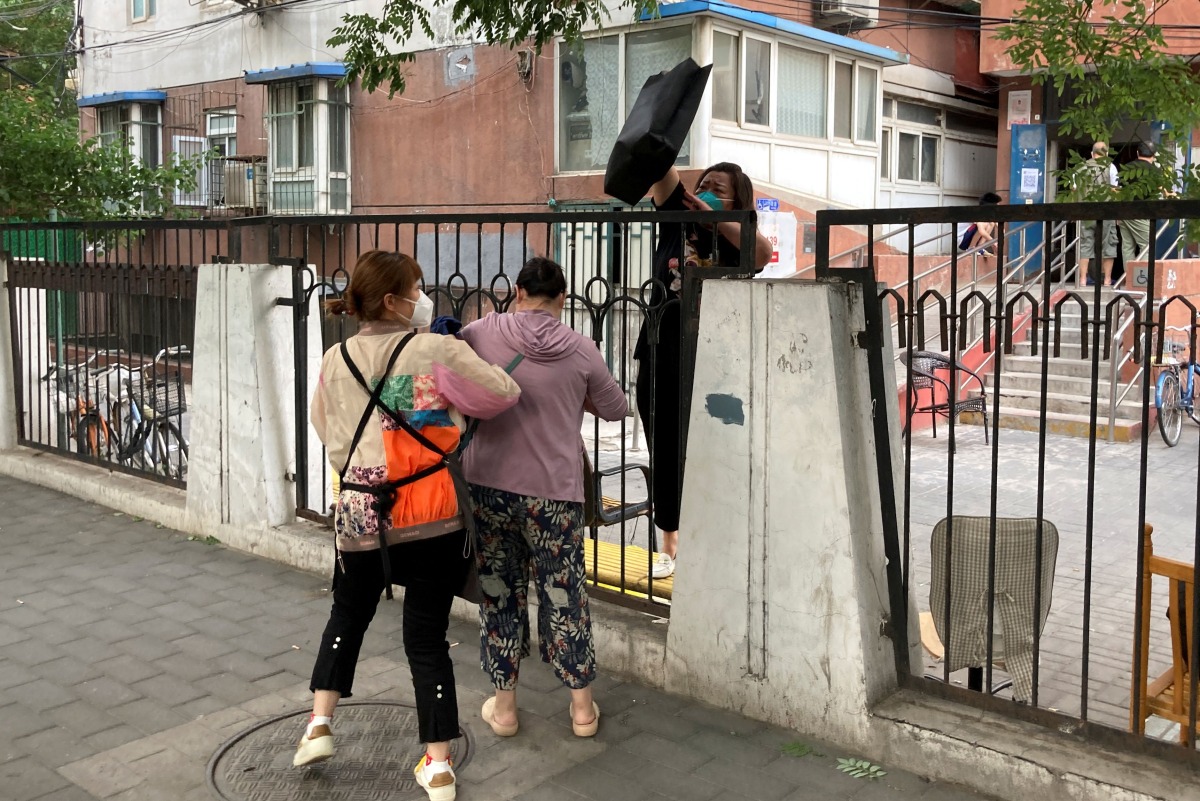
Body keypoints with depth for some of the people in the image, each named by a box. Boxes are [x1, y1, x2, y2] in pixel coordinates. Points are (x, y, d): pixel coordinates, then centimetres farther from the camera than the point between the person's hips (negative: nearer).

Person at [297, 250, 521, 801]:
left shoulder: (335, 361, 1)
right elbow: (504, 394, -3)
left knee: (348, 614, 28)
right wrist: (458, 392, 14)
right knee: (427, 636, 7)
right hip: (433, 516, -3)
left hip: (360, 513, 3)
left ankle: (319, 724, 27)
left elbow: (326, 428, 12)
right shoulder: (438, 352, -11)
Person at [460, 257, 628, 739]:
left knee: (498, 592, 13)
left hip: (488, 485, 0)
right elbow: (615, 409, 9)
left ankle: (504, 706, 23)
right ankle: (582, 707, 24)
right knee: (563, 593, 13)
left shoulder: (481, 334, -5)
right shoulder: (580, 349, -4)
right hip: (554, 491, 0)